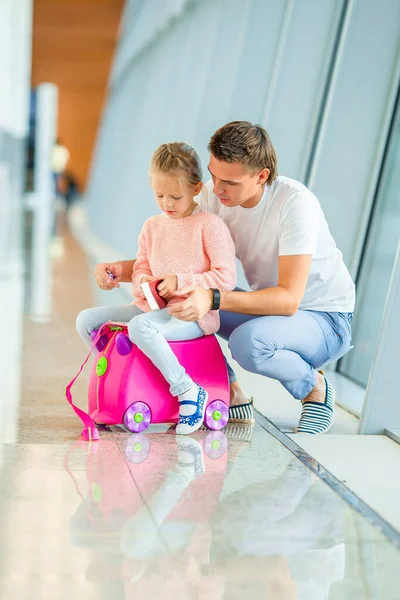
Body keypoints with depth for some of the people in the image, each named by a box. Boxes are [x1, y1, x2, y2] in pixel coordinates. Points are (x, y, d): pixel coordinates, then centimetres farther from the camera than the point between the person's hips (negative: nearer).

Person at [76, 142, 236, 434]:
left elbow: (226, 278, -13)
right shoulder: (152, 226, 12)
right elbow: (141, 268, 18)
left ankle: (189, 392, -23)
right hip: (153, 307, 7)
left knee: (141, 326, -37)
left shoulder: (210, 225, -7)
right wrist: (143, 282, -6)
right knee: (87, 319, -2)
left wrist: (179, 281, -17)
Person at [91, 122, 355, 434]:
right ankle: (232, 396, 3)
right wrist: (122, 269, -21)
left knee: (248, 341, -36)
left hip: (325, 319, -6)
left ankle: (314, 387, -3)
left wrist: (214, 299, -45)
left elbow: (289, 299, -33)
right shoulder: (214, 195, -10)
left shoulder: (295, 203, -28)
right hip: (266, 304, 7)